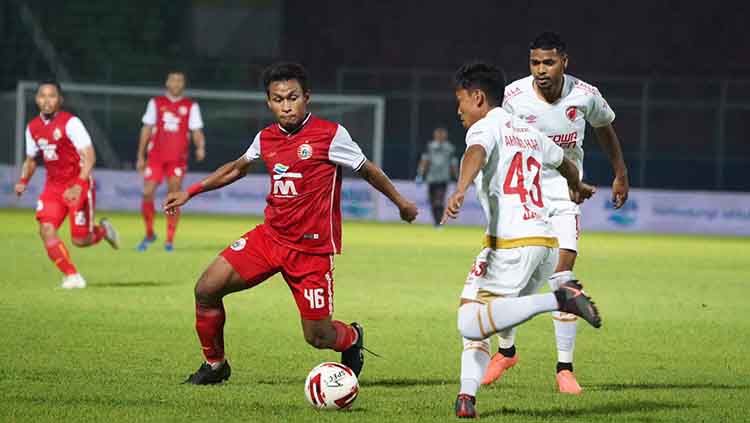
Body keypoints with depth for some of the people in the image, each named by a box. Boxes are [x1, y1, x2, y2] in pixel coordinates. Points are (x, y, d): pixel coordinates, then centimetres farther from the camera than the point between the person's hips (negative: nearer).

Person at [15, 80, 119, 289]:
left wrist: (79, 186, -31)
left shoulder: (70, 123, -16)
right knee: (46, 229, -16)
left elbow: (89, 156, -20)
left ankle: (102, 229, 31)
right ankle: (72, 276, -7)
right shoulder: (33, 127, 4)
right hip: (53, 185, 5)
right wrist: (23, 181, 3)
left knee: (80, 240, -4)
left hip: (78, 186, -5)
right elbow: (31, 159, 20)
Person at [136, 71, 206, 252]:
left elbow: (196, 131, 3)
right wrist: (141, 156, 8)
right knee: (147, 194, -6)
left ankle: (170, 240, 1)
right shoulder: (156, 103, 10)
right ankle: (149, 234, 15)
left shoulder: (191, 106, 7)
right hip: (155, 156, 1)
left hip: (177, 159, -1)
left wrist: (200, 147, -18)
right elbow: (146, 130, 12)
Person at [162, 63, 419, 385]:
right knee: (206, 289, -7)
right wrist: (190, 192, 23)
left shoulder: (331, 134, -11)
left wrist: (401, 202, 15)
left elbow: (367, 170, 3)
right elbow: (237, 168, 24)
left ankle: (351, 338, 35)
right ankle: (215, 365, 15)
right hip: (270, 237, 5)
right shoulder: (265, 138, 4)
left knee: (317, 337, -3)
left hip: (313, 248, -5)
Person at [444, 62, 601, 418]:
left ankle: (559, 299, -21)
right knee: (474, 320, 15)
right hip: (546, 243, 9)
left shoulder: (485, 127, 1)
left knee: (471, 324, -16)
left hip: (511, 245, -9)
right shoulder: (529, 133, 24)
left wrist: (460, 190, -42)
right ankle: (467, 396, 0)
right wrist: (576, 188, 66)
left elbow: (476, 154, -24)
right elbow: (565, 164, 43)